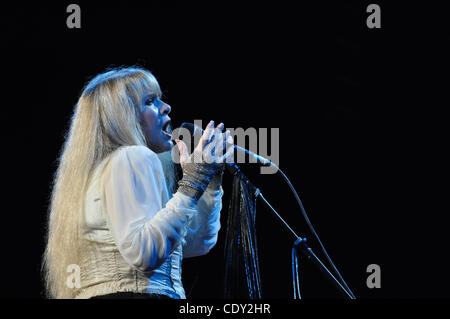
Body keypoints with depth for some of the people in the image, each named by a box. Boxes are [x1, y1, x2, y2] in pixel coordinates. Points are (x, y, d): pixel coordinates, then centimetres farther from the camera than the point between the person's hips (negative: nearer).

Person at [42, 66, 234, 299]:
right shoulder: (134, 157, -5)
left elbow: (196, 243, 26)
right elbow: (144, 253, -18)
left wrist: (212, 177, 20)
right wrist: (192, 184, -15)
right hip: (135, 293, -9)